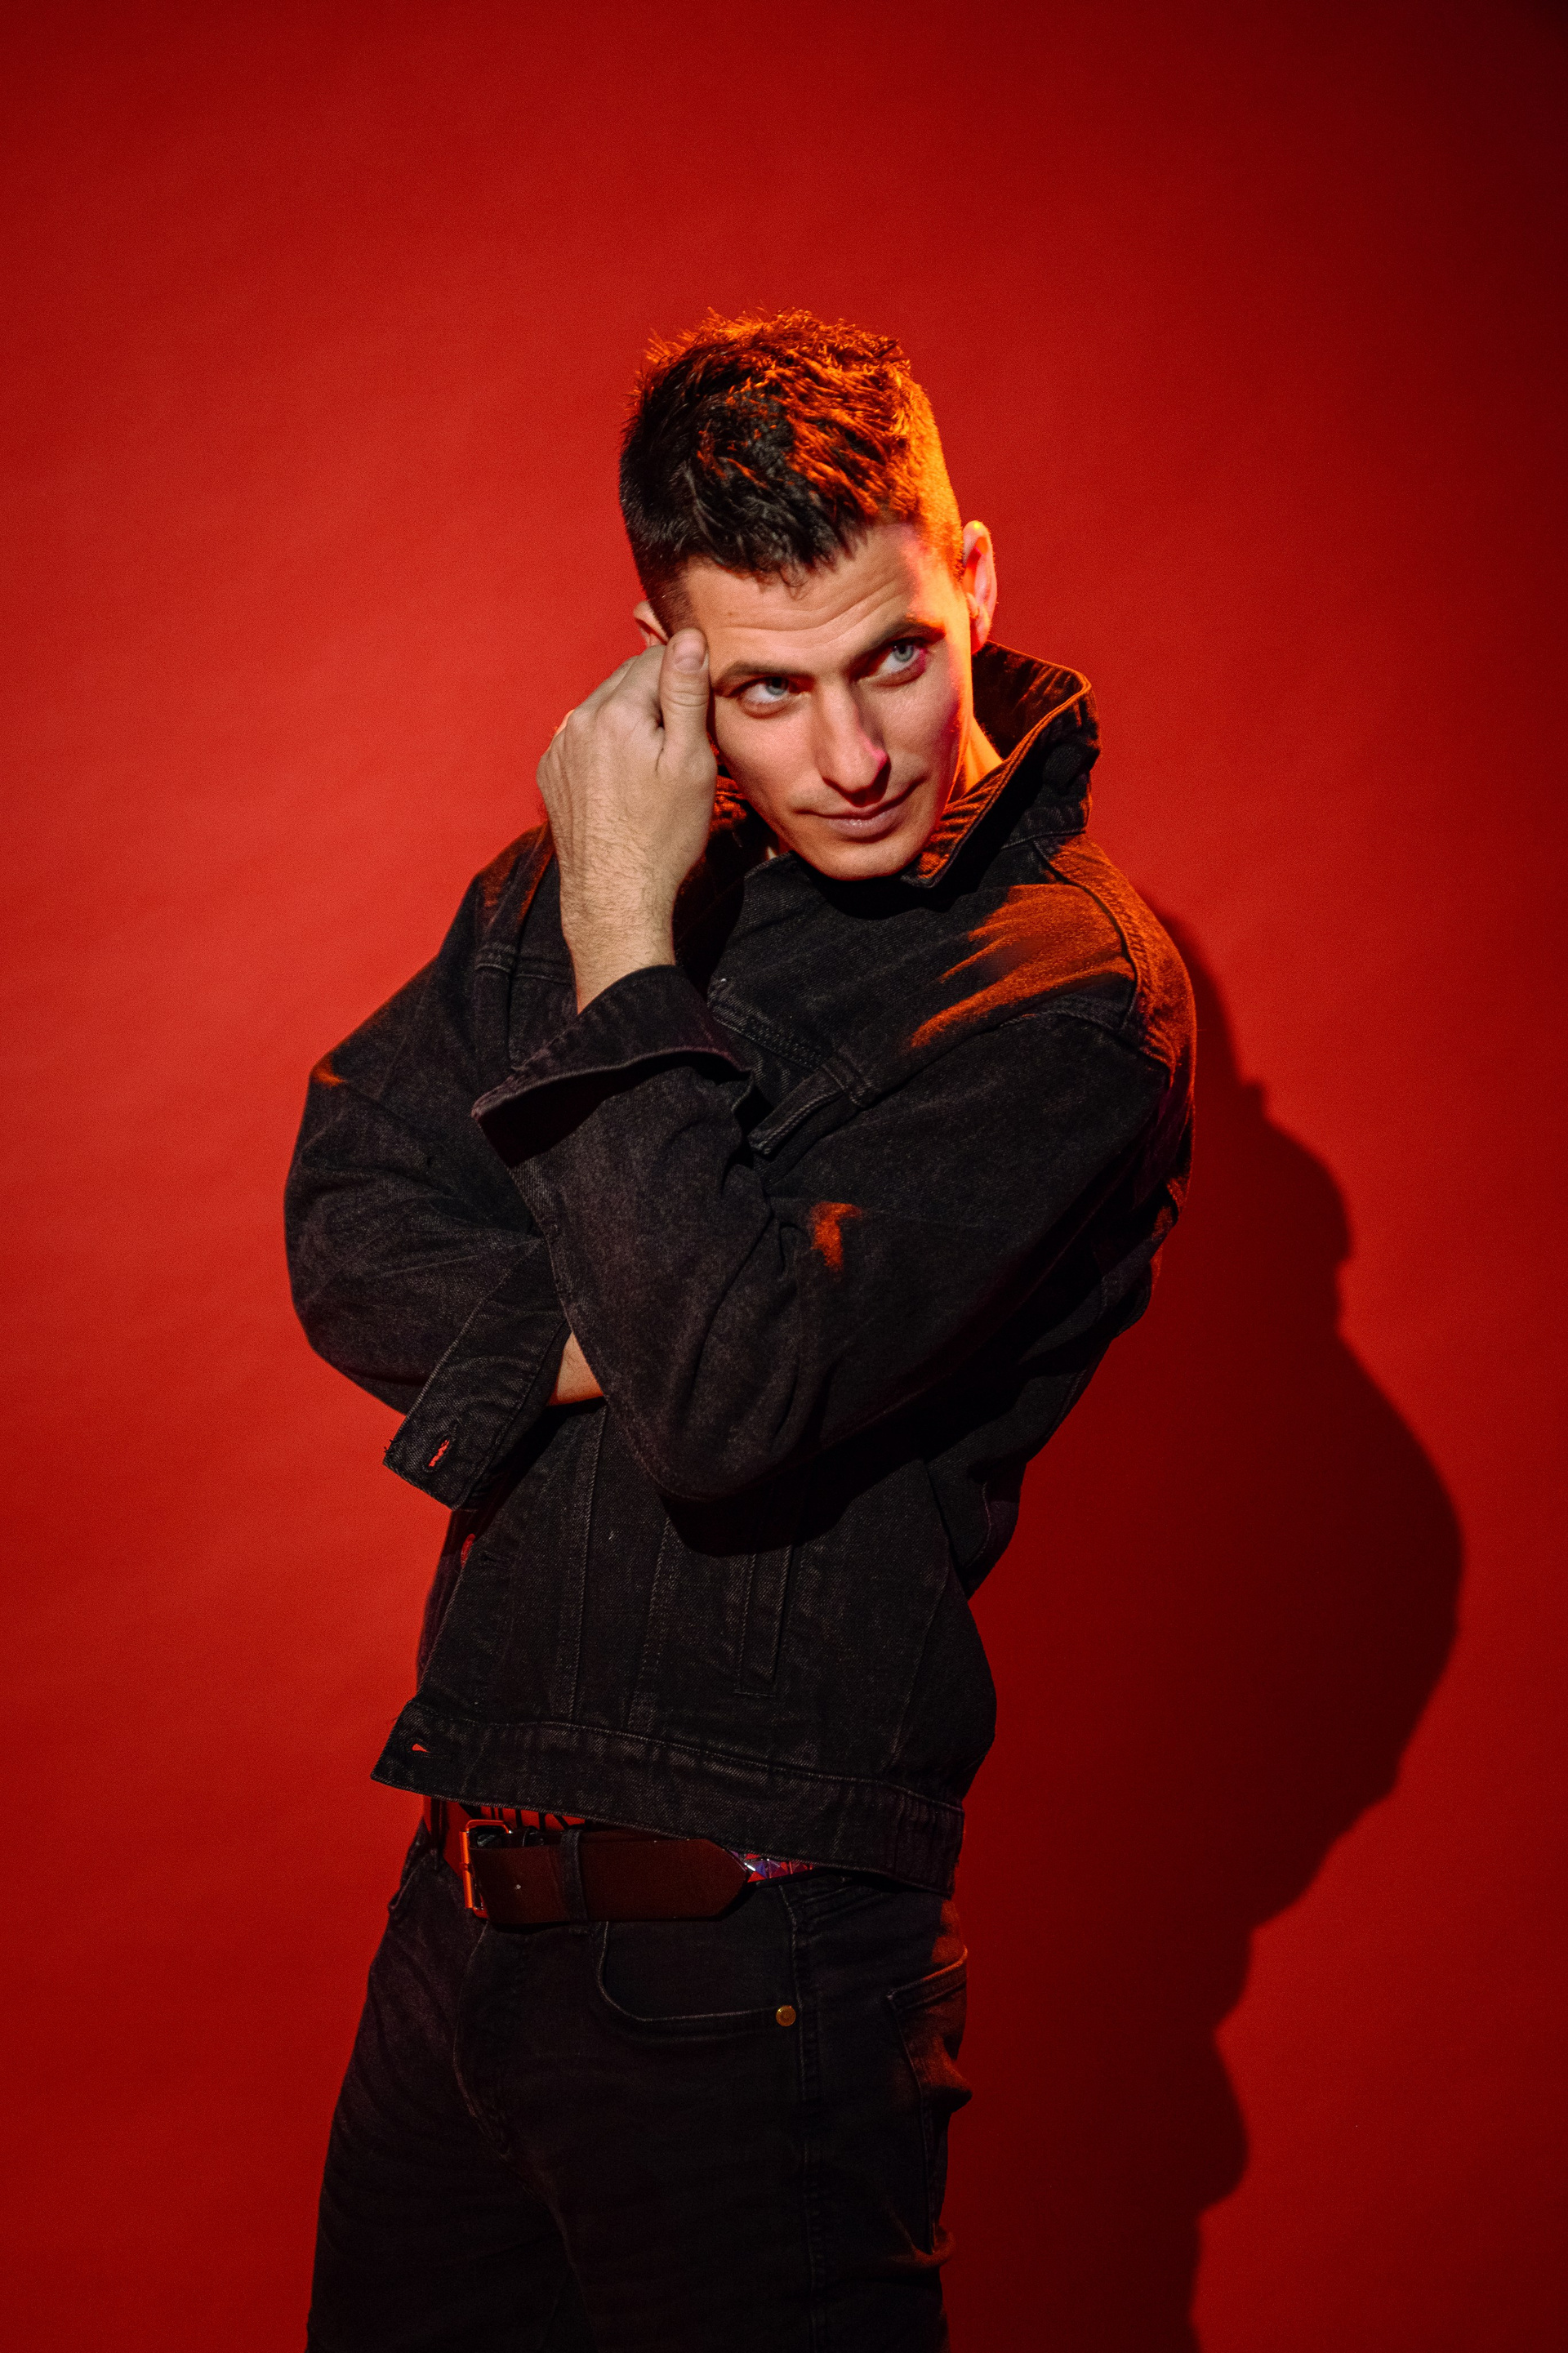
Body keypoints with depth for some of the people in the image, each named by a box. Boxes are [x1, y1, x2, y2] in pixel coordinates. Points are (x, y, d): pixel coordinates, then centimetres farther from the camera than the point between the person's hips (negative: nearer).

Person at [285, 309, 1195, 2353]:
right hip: (467, 1902, 7)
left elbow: (733, 1403, -25)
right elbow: (345, 1217, 4)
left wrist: (623, 942, -21)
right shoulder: (599, 858, 6)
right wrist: (592, 1344, -14)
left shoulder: (1072, 994, -16)